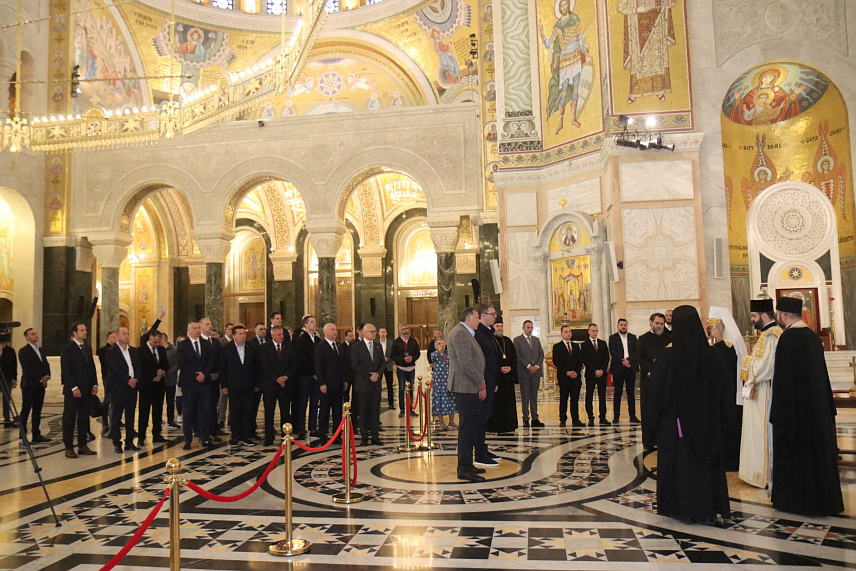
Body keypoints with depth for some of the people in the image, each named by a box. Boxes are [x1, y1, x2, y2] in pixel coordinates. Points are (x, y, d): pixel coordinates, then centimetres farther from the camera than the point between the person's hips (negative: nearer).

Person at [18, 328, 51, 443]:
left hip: (40, 385, 7)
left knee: (37, 411, 9)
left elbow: (46, 364, 16)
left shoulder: (41, 350, 17)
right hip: (29, 385, -7)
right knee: (25, 411, -4)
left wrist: (47, 376, -3)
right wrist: (41, 379, -14)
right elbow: (27, 369, -14)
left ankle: (36, 435, 14)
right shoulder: (23, 351, -6)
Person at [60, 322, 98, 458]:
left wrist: (94, 384, 6)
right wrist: (74, 388, -17)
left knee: (84, 418, 9)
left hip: (87, 390, 6)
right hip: (72, 390, -6)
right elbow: (65, 370, -11)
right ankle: (69, 448, 6)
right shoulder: (67, 349, -6)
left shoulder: (88, 348, 15)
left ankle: (82, 445, 14)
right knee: (69, 419, 1)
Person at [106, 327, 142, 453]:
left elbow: (139, 367, 9)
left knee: (130, 415, 9)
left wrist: (135, 379, -8)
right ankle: (117, 444, 6)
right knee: (116, 416, 0)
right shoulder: (111, 352, -4)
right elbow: (114, 370, -13)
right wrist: (128, 380, -15)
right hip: (118, 387, -6)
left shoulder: (134, 351, 14)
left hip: (132, 386, 6)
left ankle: (129, 442, 15)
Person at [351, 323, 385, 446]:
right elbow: (355, 365, -8)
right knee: (364, 411, 0)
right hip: (363, 383, -4)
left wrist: (377, 374, -6)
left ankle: (375, 436, 9)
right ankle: (364, 437, 7)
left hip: (376, 382, 4)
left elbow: (383, 362, 12)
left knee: (375, 410, 5)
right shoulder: (356, 347, -2)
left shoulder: (378, 346, 13)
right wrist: (369, 375, -12)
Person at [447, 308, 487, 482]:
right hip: (465, 388, -11)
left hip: (471, 388, 11)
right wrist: (481, 383, -12)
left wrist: (480, 383, 14)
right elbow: (466, 364, -21)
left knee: (471, 426, 14)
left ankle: (466, 465, 22)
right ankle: (464, 469, -4)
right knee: (467, 427, -8)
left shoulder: (466, 333, 20)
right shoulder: (460, 333, -15)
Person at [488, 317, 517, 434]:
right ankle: (495, 426, 1)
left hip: (508, 375, 6)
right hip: (494, 376, -6)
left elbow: (514, 357, 13)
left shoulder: (508, 341, 14)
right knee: (496, 402, -5)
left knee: (508, 401, 7)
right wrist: (499, 369, -15)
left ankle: (508, 425, 14)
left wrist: (511, 368, -5)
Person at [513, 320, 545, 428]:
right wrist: (528, 366, -14)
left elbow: (541, 354, 12)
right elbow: (517, 356, -8)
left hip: (536, 371, 4)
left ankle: (535, 419, 10)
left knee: (534, 396, 7)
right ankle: (526, 419, 5)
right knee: (525, 397, 0)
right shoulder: (517, 340, 0)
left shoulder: (536, 340, 16)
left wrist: (537, 366, -4)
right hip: (524, 372, -4)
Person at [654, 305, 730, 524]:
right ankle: (707, 509, 20)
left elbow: (659, 389, -9)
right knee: (705, 461, 13)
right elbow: (722, 387, 3)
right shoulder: (712, 354, -5)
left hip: (676, 418, -3)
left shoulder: (668, 355, -14)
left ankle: (684, 509, 14)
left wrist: (658, 417, 2)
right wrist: (720, 417, 12)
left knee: (680, 460, 8)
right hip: (706, 420, 3)